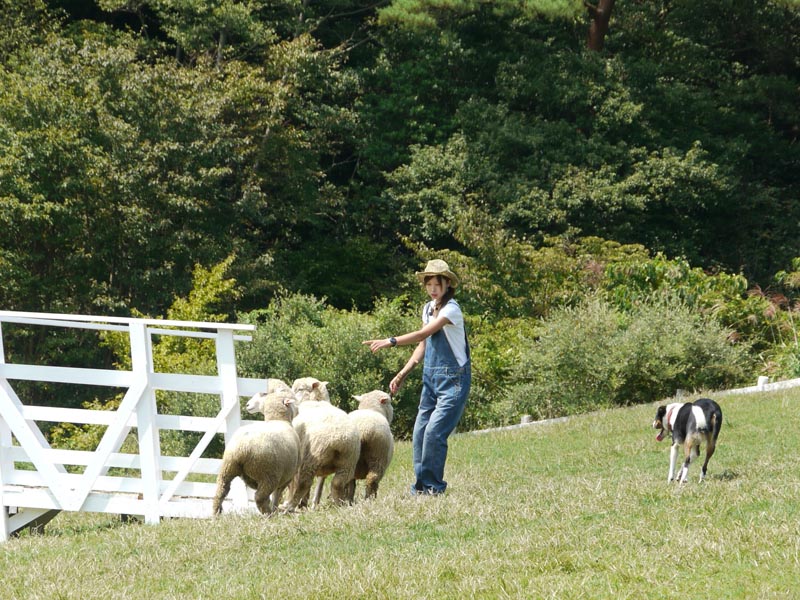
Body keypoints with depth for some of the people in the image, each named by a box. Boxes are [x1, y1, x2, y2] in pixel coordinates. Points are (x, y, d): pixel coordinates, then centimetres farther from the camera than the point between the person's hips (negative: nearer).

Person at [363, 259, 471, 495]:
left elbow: (423, 334, -25)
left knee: (434, 431, -16)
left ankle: (433, 486, -6)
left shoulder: (451, 309, -14)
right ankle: (421, 485, 9)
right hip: (431, 377, 8)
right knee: (420, 431, 1)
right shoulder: (428, 308, 11)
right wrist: (402, 374, 11)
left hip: (453, 379, -8)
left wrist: (391, 341, -34)